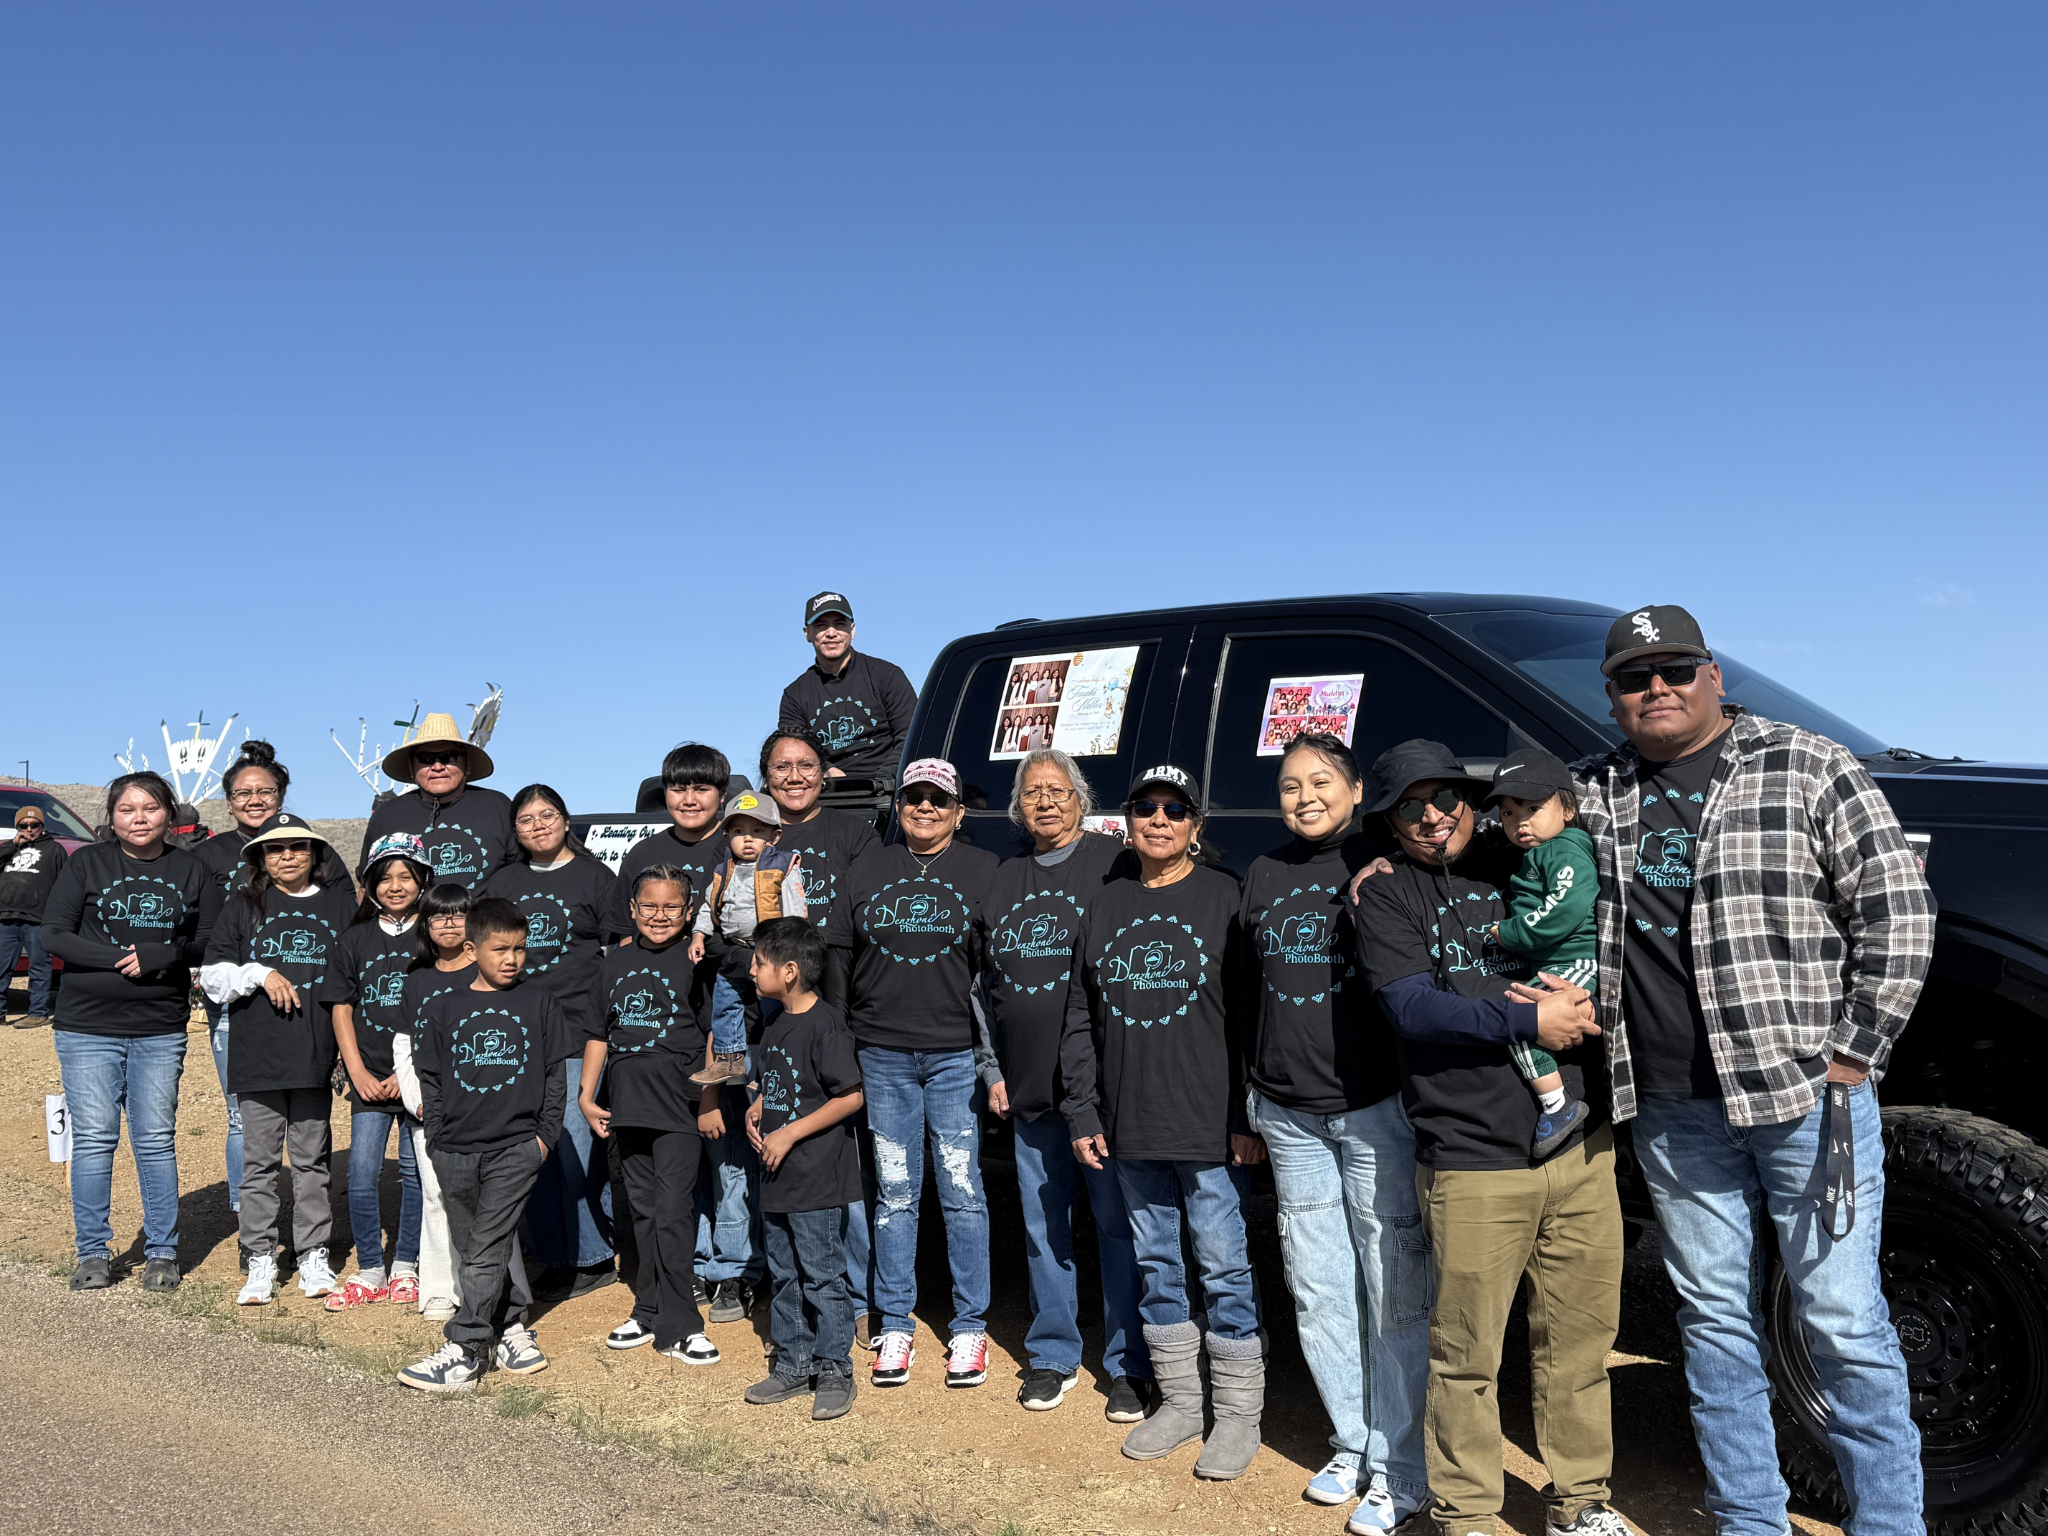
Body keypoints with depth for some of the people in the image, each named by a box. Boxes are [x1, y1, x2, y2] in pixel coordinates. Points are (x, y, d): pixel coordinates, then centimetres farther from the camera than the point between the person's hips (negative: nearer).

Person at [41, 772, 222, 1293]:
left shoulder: (190, 870, 5)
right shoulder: (87, 863, 2)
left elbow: (211, 939, 4)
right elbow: (54, 933, -3)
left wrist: (160, 957, -14)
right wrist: (122, 961, -14)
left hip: (160, 1030, 1)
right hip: (88, 1025, 0)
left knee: (156, 1140, 3)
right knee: (94, 1140, 3)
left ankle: (161, 1252, 14)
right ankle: (94, 1252, 16)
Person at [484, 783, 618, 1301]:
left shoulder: (593, 876, 4)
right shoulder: (500, 884, 16)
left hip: (579, 1031, -4)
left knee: (576, 1147, -7)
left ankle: (593, 1258, 4)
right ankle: (554, 1257, 17)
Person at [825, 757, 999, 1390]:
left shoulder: (984, 872, 2)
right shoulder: (868, 870, 10)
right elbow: (838, 953, 12)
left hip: (956, 1054, -2)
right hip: (883, 1057, 2)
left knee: (962, 1191, 1)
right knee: (895, 1192, 8)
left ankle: (969, 1329, 13)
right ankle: (896, 1327, 17)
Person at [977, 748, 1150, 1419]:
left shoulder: (1113, 863, -3)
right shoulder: (1005, 880, 15)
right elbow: (987, 983, 19)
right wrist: (995, 1069, 13)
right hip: (1029, 1087, 5)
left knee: (1117, 1224, 1)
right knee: (1043, 1227, 13)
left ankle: (1129, 1367, 13)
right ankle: (1052, 1357, 26)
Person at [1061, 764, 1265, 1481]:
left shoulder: (1224, 898, -3)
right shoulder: (1104, 907, 11)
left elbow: (1248, 1013, -6)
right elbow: (1080, 1019, 12)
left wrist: (1247, 1117, -10)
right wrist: (1082, 1112, 7)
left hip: (1208, 1125, -5)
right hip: (1130, 1127, 5)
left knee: (1224, 1266, 2)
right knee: (1154, 1262, 13)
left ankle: (1238, 1412, 16)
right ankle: (1179, 1400, 27)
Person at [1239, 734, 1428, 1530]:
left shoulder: (1383, 865, -3)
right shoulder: (1264, 874, 12)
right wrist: (1252, 1094, 17)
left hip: (1377, 1106, -5)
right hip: (1291, 1116, 5)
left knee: (1395, 1291, -1)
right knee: (1317, 1290, 11)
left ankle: (1399, 1471, 11)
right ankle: (1352, 1445, 27)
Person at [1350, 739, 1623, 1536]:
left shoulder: (1522, 864, 13)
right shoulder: (1387, 893, 3)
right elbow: (1411, 1008, -10)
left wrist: (1580, 993, -7)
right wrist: (1529, 1019, -16)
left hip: (1582, 1149, 4)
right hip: (1473, 1163, -4)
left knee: (1580, 1337, 13)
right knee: (1466, 1354, 3)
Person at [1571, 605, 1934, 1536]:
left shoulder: (1807, 769, -2)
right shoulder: (1595, 791, 9)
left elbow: (1898, 909, -4)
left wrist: (1854, 1054, -8)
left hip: (1807, 1092, -4)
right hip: (1671, 1110, 4)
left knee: (1844, 1323, 2)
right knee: (1714, 1319, 12)